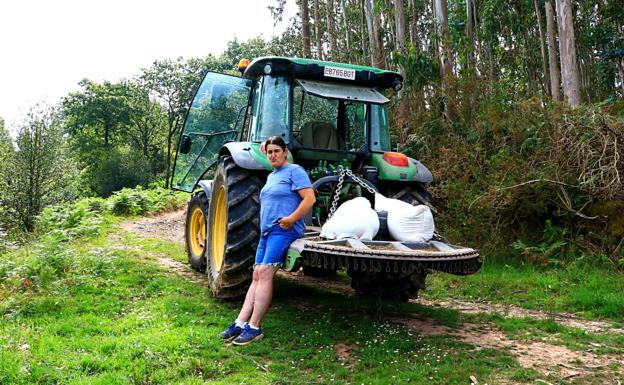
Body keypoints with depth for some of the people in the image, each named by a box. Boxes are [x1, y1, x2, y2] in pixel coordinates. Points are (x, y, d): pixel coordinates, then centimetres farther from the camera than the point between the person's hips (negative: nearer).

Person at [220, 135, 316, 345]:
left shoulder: (294, 171, -4)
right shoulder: (271, 176, 22)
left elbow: (310, 198, -14)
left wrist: (291, 219, -18)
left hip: (284, 231, -9)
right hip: (267, 231, 9)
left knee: (264, 273, -17)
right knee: (257, 276, 3)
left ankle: (254, 327, -14)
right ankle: (240, 322, 2)